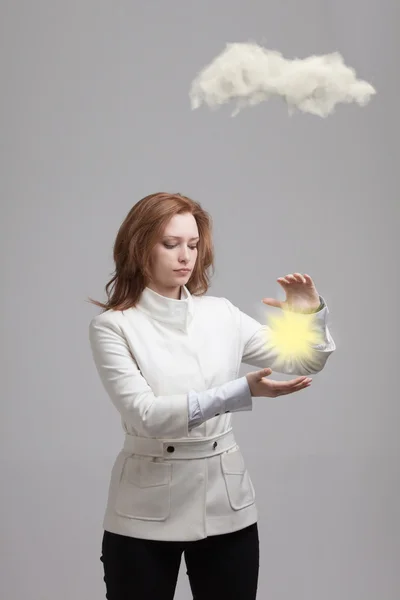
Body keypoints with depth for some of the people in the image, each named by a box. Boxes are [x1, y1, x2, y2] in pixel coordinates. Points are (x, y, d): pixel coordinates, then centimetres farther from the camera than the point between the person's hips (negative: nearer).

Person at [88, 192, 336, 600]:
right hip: (148, 511, -3)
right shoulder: (113, 326, -7)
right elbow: (144, 413, -20)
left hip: (226, 502, 4)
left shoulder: (221, 314, 4)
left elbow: (305, 363, 9)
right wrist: (242, 392, -28)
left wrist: (313, 315, -12)